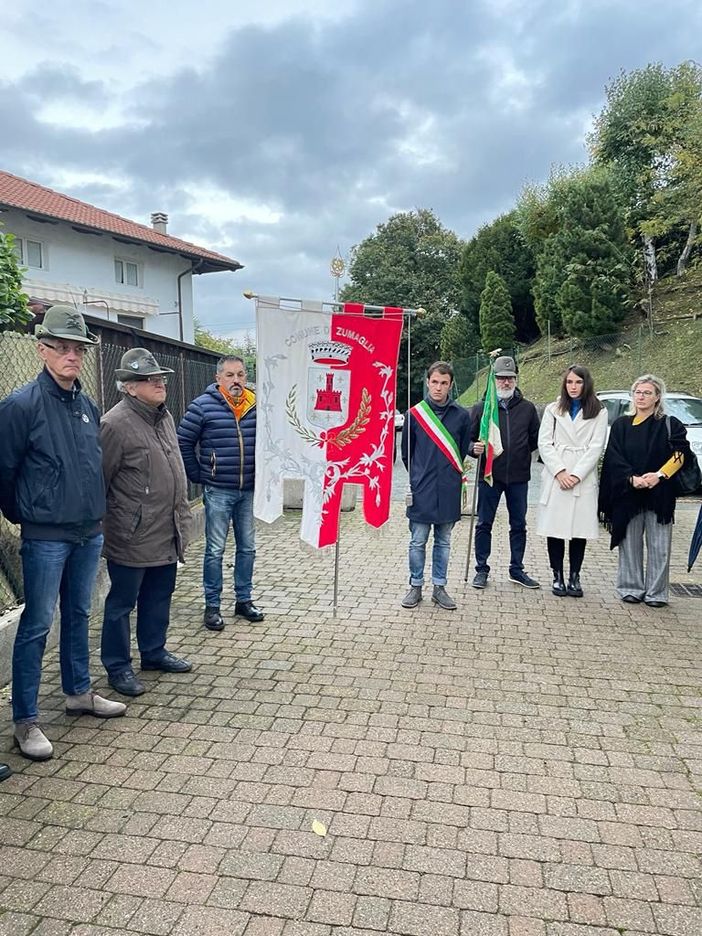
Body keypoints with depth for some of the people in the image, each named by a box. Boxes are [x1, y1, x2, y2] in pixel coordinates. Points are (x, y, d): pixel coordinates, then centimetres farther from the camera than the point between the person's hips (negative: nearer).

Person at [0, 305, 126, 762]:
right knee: (37, 625, 2)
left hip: (90, 533, 6)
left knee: (79, 615, 18)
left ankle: (79, 692, 35)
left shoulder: (89, 406, 7)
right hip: (46, 538, -6)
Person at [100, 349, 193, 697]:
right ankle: (118, 666, 23)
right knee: (122, 602, 8)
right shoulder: (116, 424, -18)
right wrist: (98, 526, -9)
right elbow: (98, 482, -14)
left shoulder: (164, 416, 10)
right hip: (132, 538, -8)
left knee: (159, 597, 20)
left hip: (167, 535, 8)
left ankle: (154, 652, 38)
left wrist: (182, 514, 18)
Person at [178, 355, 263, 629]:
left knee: (247, 547, 13)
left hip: (249, 490, 4)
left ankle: (244, 599, 28)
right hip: (218, 491, -4)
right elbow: (183, 442, -3)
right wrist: (198, 475, -3)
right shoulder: (203, 406, -8)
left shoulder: (256, 405, 2)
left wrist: (262, 474, 8)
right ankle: (212, 606, 16)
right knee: (215, 550, 3)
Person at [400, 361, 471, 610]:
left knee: (443, 542, 12)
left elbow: (464, 450, 12)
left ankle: (439, 587, 22)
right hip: (421, 490, -1)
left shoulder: (461, 415, 2)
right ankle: (415, 586, 18)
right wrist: (419, 476, 9)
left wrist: (453, 475, 9)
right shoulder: (414, 414, -1)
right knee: (418, 541, 5)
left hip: (449, 491, 2)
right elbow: (406, 452, 8)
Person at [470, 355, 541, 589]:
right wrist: (474, 448, -17)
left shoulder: (527, 408, 6)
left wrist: (521, 452, 4)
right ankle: (482, 570, 17)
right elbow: (469, 439, 2)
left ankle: (517, 569, 25)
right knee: (484, 524, 5)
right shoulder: (481, 408, 1)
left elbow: (536, 439, 15)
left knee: (518, 525, 11)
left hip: (519, 476, 2)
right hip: (489, 475, -2)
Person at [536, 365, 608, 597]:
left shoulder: (599, 412, 7)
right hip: (555, 478, 1)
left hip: (583, 479, -1)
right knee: (555, 528, -1)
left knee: (580, 529, 1)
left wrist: (576, 474, -10)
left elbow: (596, 447, -1)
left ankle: (574, 577, 10)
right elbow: (544, 443, 3)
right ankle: (557, 576, 9)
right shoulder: (553, 410, 11)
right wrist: (560, 472, -9)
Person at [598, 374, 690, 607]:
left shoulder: (670, 425, 5)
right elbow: (614, 459, -1)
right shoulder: (621, 425, 7)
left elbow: (681, 454, -5)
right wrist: (632, 479, -16)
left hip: (660, 494, -1)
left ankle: (656, 593, 11)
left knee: (659, 546, 1)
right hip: (627, 494, 1)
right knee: (630, 543, 5)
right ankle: (631, 589, 16)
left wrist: (659, 475, -19)